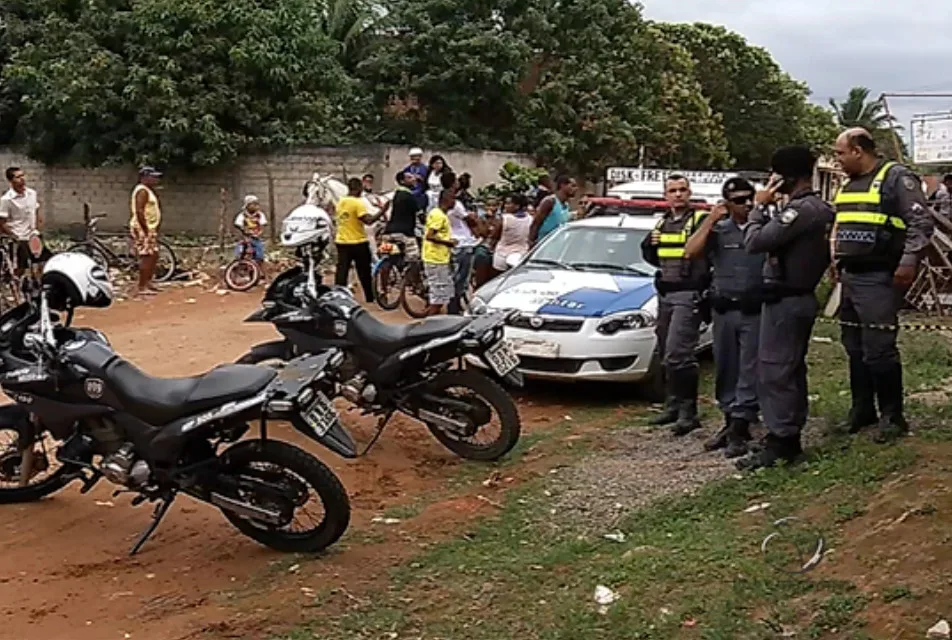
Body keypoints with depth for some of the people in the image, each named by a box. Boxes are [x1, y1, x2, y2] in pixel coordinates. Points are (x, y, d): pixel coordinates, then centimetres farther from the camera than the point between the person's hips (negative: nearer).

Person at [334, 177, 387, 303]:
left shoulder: (340, 202, 6)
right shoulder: (358, 203, -15)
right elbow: (368, 220, -23)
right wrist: (382, 212, -22)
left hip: (342, 242, 5)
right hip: (358, 242, -5)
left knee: (341, 271, 3)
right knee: (364, 273, 8)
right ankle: (370, 298, 17)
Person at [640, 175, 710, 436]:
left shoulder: (701, 220, -7)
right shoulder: (662, 224, 16)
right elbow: (652, 258, 24)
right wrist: (649, 244, 5)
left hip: (688, 295, -8)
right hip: (665, 295, 8)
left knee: (677, 354, -15)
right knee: (666, 355, 13)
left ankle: (688, 411, -9)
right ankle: (673, 405, 24)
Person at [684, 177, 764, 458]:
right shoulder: (718, 230, 7)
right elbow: (690, 253, -8)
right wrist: (710, 220, -7)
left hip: (755, 311, -3)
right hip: (724, 310, 3)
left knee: (749, 371, -4)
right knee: (725, 370, 11)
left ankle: (740, 429, -1)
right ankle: (730, 422, 24)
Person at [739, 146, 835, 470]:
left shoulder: (801, 209, -20)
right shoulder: (819, 208, 14)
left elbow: (754, 241, -20)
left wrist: (759, 207, -10)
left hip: (785, 299, -11)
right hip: (800, 296, 11)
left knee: (775, 371, -8)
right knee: (791, 370, 15)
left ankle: (779, 443, -6)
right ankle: (790, 436, 22)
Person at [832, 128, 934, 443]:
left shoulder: (897, 177, -8)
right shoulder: (849, 185, 17)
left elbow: (921, 222, -13)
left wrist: (909, 262, -21)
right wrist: (836, 261, 21)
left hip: (879, 278, -8)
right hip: (850, 277, 9)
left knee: (878, 349, -10)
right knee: (855, 349, 13)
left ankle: (893, 416, 2)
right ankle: (862, 410, 23)